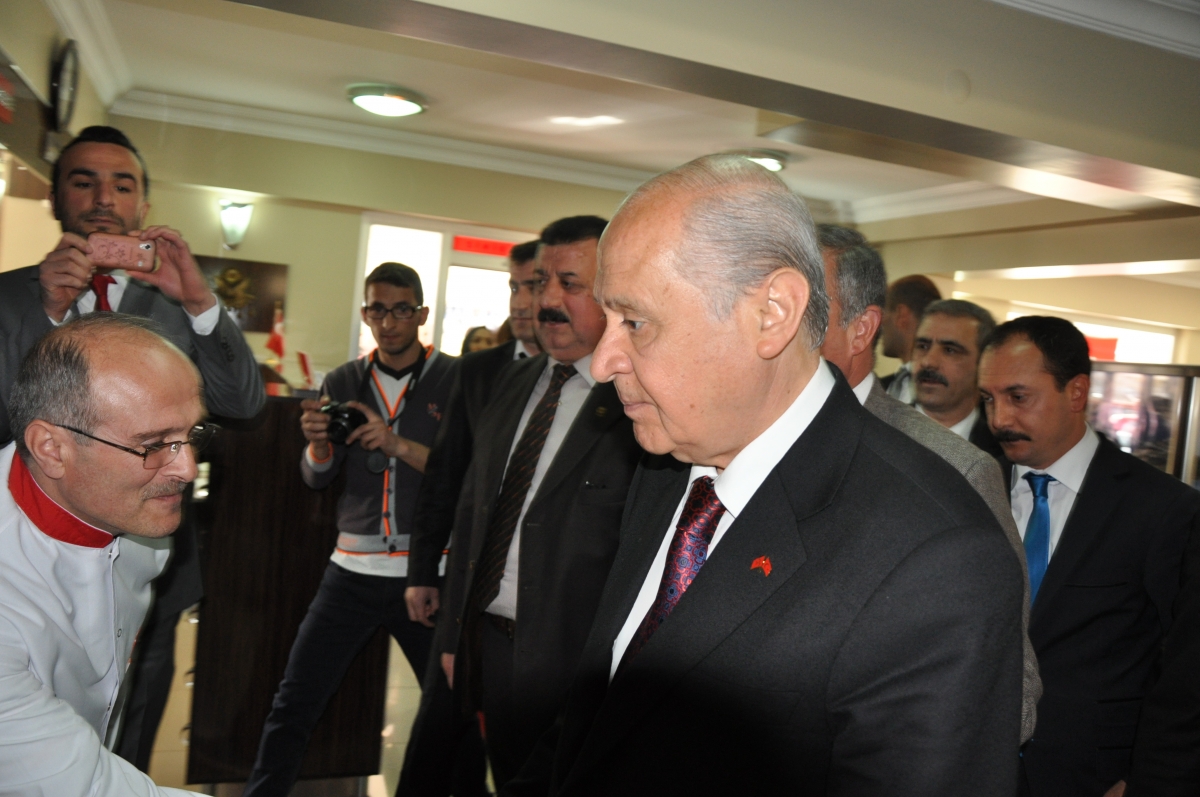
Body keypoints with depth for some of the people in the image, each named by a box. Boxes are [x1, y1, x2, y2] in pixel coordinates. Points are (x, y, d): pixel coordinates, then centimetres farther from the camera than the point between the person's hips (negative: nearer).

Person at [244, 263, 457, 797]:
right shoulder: (343, 383, 9)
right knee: (293, 705, 5)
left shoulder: (456, 381, -2)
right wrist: (319, 443, -13)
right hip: (353, 571, 3)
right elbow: (317, 478, 8)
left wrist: (398, 444, -21)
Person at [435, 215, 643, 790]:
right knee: (509, 782, 23)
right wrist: (453, 635, 12)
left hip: (570, 662, -7)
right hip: (485, 643, 7)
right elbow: (472, 508, 12)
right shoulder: (513, 383, 8)